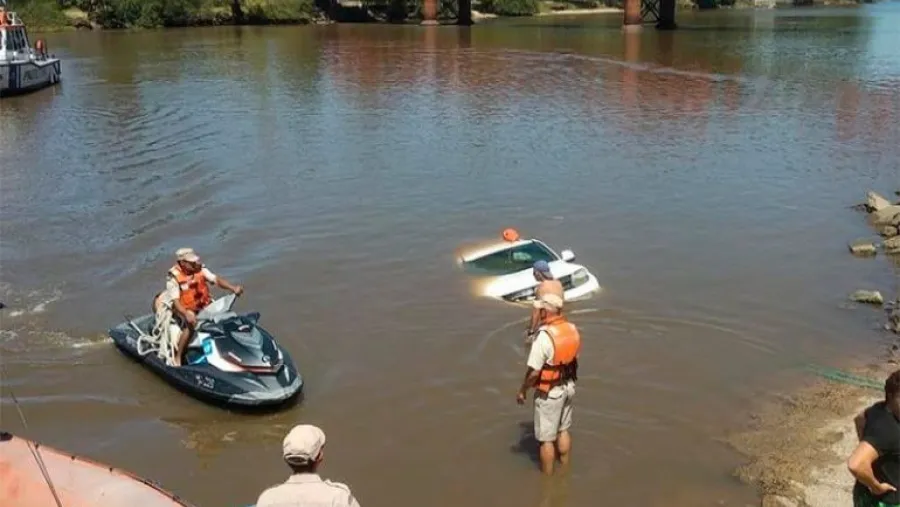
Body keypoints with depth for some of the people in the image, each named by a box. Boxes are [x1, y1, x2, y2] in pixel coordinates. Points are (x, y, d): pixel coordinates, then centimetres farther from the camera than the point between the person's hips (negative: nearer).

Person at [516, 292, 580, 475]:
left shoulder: (544, 337, -28)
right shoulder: (572, 329, -5)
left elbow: (534, 372, -24)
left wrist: (522, 390, -8)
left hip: (549, 392, -8)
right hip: (568, 386, 8)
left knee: (546, 438, 8)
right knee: (563, 430, 24)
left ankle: (547, 477, 21)